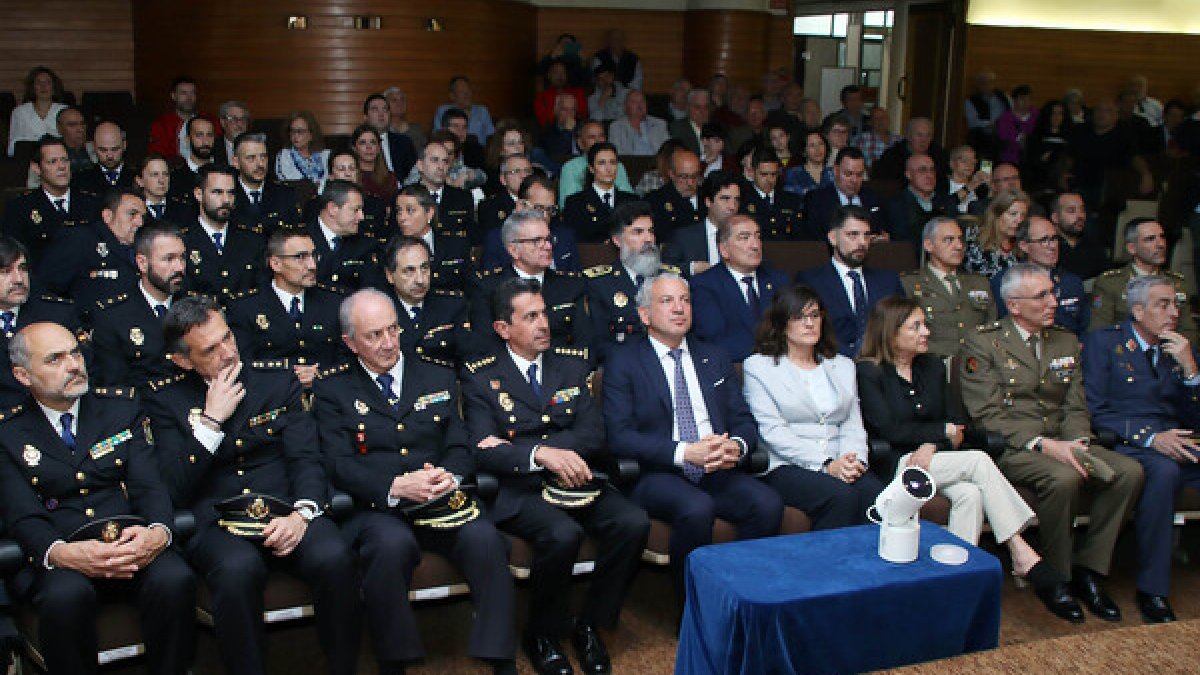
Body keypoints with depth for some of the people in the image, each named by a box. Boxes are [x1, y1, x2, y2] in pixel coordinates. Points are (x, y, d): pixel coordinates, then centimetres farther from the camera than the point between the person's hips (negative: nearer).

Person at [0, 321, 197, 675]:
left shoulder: (122, 408, 13)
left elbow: (149, 485, 4)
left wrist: (159, 533, -19)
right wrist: (61, 553, -26)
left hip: (133, 545, 2)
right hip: (60, 557, -1)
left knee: (175, 580, -30)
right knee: (66, 596, -35)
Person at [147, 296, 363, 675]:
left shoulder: (277, 379, 13)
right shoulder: (165, 399, 9)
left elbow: (306, 458, 5)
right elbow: (176, 489, 0)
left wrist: (302, 514, -15)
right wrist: (212, 419, -6)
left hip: (285, 514, 2)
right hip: (214, 522, -1)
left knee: (333, 557, -30)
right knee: (238, 568, -37)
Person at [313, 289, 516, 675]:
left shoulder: (439, 379, 18)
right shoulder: (332, 390, 9)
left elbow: (460, 449, 12)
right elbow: (340, 464, -4)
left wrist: (450, 476, -13)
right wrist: (396, 486, -21)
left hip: (441, 503, 3)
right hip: (376, 510, -2)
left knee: (485, 537, -29)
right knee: (393, 543, -37)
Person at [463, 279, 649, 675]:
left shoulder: (572, 367, 14)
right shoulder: (481, 377, 4)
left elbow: (593, 435, 2)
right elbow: (483, 450, -9)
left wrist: (513, 445, -10)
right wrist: (539, 454, -28)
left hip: (576, 480, 4)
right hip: (520, 489, -4)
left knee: (634, 523, -22)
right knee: (563, 534, -33)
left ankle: (589, 624, -1)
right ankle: (542, 635, -6)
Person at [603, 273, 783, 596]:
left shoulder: (714, 358, 20)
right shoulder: (623, 360, 4)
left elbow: (744, 420, 15)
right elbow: (620, 436, -7)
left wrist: (736, 446, -10)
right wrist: (685, 452, -19)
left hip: (718, 472, 4)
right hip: (656, 475, -4)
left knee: (768, 504, -24)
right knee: (696, 508, -34)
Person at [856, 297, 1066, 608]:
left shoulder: (933, 366, 16)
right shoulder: (869, 372, -3)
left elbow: (957, 422, 9)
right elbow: (890, 431, -12)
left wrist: (930, 445, -11)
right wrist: (944, 431, -6)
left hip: (933, 456, 6)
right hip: (893, 464, -6)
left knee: (970, 494, -28)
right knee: (978, 460, -25)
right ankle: (1023, 555, -23)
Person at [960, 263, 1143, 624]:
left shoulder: (1066, 342, 16)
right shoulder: (982, 343, -4)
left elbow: (1076, 407, 14)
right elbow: (987, 416, -11)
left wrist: (1076, 443, -9)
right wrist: (1042, 444, -21)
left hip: (1061, 442, 6)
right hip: (1009, 447, -6)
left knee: (1129, 471, -17)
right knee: (1063, 478, -34)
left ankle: (1086, 568, -5)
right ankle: (1055, 578, -12)